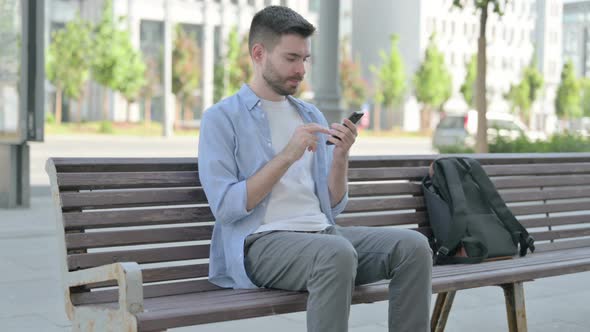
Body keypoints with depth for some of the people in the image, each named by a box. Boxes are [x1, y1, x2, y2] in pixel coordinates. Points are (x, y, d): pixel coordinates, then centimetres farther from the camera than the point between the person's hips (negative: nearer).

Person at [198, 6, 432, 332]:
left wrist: (340, 156, -4)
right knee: (337, 253, -37)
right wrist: (287, 155, -16)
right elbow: (226, 207, -11)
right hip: (261, 242, -6)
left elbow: (333, 205, 15)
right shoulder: (221, 118, 1)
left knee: (412, 245, -19)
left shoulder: (312, 116, 18)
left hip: (322, 232, 6)